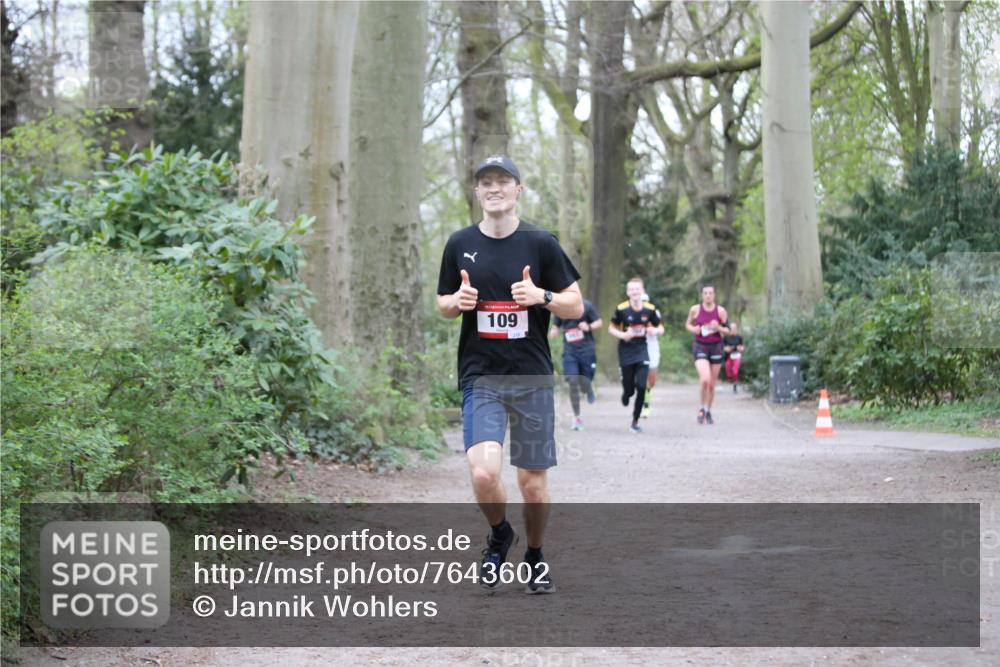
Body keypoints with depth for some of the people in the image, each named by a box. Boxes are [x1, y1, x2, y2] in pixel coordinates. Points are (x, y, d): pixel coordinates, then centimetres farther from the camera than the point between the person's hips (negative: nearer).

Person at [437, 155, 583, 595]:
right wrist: (458, 300, -7)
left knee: (533, 482, 5)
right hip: (480, 377, 0)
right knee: (483, 473, -17)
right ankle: (499, 535, 14)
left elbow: (576, 306, 3)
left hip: (532, 377, 0)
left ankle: (535, 555, 31)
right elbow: (443, 306, 16)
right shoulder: (460, 245, 5)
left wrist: (541, 296, -16)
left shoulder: (540, 243, 0)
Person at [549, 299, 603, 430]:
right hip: (569, 351, 2)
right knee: (573, 382, -11)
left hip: (586, 349, -1)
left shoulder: (586, 306, -4)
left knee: (585, 386, -2)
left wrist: (589, 327, -19)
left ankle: (590, 391, 39)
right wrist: (553, 332, -8)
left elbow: (599, 322, 1)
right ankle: (576, 417, 0)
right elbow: (555, 326, 15)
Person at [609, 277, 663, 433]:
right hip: (625, 351, -1)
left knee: (641, 387, -11)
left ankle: (635, 421, 3)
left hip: (642, 350, 1)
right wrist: (623, 335, -17)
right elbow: (611, 328, 2)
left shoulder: (650, 309, -3)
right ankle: (626, 395, 42)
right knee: (629, 389, 1)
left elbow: (660, 329, 9)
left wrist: (655, 330, -15)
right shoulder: (621, 309, -8)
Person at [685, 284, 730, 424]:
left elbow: (728, 331, 4)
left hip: (716, 347, 2)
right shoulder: (695, 309, -4)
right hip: (700, 347, -2)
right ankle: (702, 409, -1)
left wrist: (718, 328, -17)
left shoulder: (720, 311, -3)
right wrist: (694, 329, -10)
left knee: (712, 384, 7)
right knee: (705, 379, -22)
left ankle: (708, 412, 26)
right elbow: (688, 324, 12)